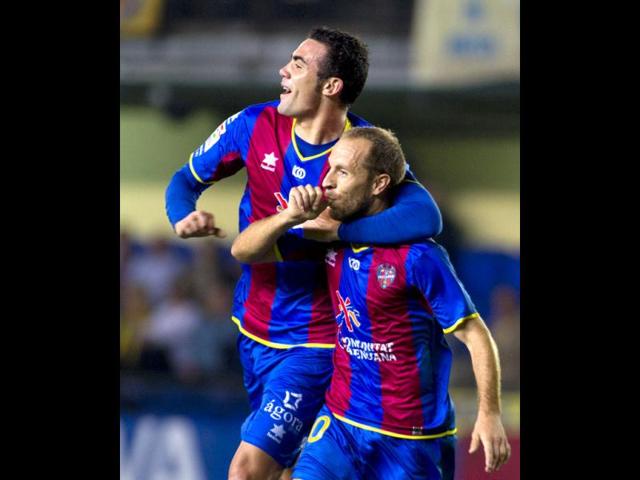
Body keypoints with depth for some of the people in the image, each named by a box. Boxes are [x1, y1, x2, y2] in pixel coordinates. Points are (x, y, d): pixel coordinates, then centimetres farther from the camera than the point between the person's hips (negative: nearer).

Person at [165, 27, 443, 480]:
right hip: (255, 326, 6)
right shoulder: (255, 125, -5)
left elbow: (426, 217, -34)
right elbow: (187, 179, 8)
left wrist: (337, 229, -42)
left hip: (314, 342, -6)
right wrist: (184, 217, -15)